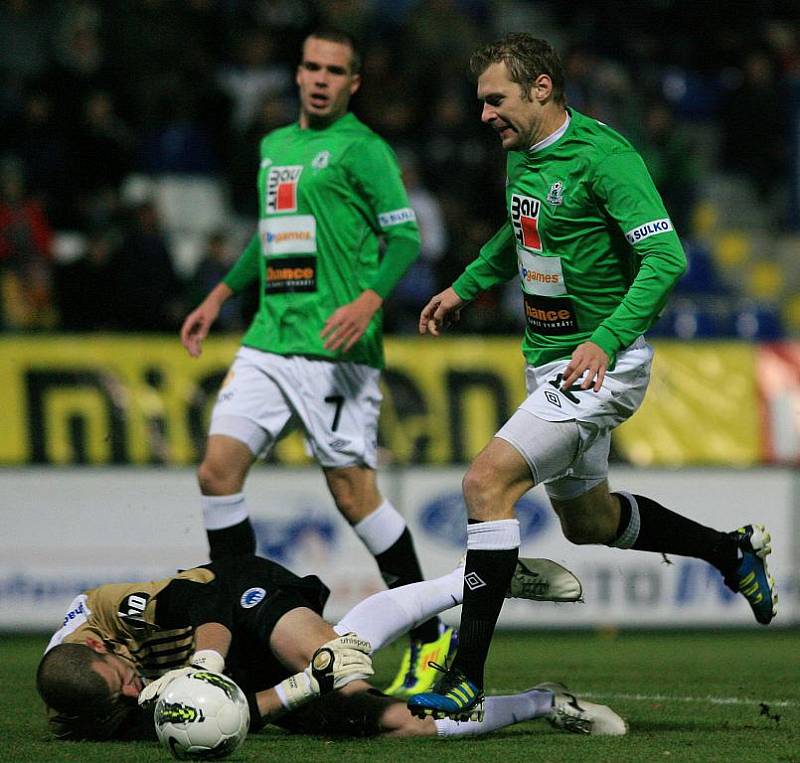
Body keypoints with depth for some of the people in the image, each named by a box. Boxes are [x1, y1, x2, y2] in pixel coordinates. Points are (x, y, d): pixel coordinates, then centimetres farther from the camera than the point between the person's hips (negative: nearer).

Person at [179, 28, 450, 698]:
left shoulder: (361, 149, -3)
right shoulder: (275, 146, 20)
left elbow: (405, 237, -10)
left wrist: (367, 302, -25)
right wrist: (219, 297, 33)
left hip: (334, 347, -7)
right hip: (268, 340, 7)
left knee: (353, 492, -7)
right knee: (219, 469, -5)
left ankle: (430, 640, 7)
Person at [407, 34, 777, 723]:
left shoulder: (602, 155, -20)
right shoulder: (523, 155, 6)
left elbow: (667, 257, -26)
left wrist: (606, 339, -35)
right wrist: (465, 287, 24)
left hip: (600, 364, -10)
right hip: (546, 358, 10)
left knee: (487, 481, -22)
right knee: (586, 519, 22)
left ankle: (466, 679, -20)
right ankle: (733, 552, 43)